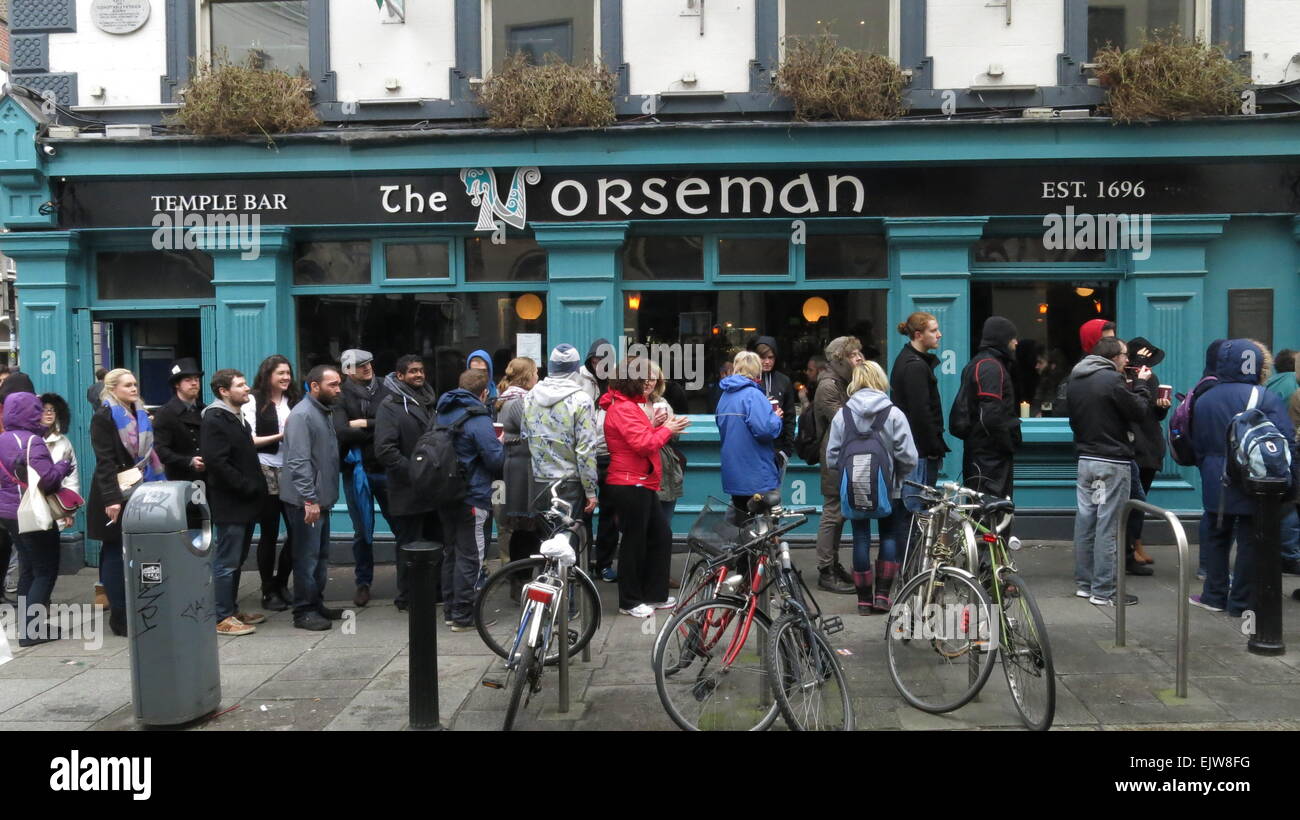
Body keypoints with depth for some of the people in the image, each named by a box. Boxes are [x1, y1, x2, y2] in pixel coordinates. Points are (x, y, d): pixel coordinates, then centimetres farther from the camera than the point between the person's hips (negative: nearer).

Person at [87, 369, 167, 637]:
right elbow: (105, 461, -16)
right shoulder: (104, 417, -9)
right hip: (117, 495, -7)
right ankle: (120, 616, 4)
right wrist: (111, 498, -23)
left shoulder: (140, 415, 14)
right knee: (116, 554, -2)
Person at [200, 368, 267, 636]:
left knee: (236, 560, 16)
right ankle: (223, 618, 5)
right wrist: (248, 487, -18)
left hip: (244, 503, 9)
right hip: (229, 503, -9)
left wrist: (256, 487, 12)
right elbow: (217, 463, -22)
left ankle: (232, 610, 25)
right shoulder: (214, 420, -14)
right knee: (227, 562, -2)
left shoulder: (237, 417, 16)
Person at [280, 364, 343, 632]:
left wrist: (322, 497, 18)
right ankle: (303, 611, 5)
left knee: (321, 555, 15)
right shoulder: (302, 415, -15)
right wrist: (309, 500, -24)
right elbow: (299, 462, -21)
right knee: (307, 556, -3)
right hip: (307, 500, -10)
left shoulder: (323, 412, 15)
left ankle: (316, 604, 25)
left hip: (321, 498, 10)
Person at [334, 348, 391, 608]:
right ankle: (363, 583, 22)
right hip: (357, 471, -1)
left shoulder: (385, 390, 4)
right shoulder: (342, 396, -1)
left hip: (386, 469, 1)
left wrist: (365, 424, -11)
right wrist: (380, 429, -11)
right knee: (362, 531, 9)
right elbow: (342, 431, -15)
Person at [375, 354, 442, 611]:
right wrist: (415, 471, -18)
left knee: (437, 541, 14)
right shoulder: (390, 406, -9)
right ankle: (407, 598, 14)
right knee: (410, 545, 2)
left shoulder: (429, 401, 16)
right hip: (408, 492, -7)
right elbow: (385, 450, -17)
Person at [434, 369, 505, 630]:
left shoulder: (443, 413, 10)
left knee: (451, 552, 16)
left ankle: (451, 609, 24)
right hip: (472, 498, -8)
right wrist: (500, 443, 4)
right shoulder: (478, 419, -15)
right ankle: (463, 616, 3)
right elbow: (495, 459, -17)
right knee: (470, 556, -1)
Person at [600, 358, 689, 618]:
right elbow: (643, 444, -23)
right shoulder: (623, 408, -16)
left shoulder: (629, 406, 18)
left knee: (661, 536, 14)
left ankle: (654, 594, 23)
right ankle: (629, 601, 12)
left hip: (642, 484, 11)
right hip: (630, 485, -11)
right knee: (634, 542, 0)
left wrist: (659, 428, 3)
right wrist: (667, 430, -9)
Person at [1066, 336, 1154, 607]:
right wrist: (1142, 383, 4)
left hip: (1085, 459, 8)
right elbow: (1138, 411, -11)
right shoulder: (1112, 380, -17)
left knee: (1085, 521, 12)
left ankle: (1083, 584, 20)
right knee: (1107, 527, -3)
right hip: (1112, 463, -8)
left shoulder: (1075, 380, 9)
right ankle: (1103, 591, 1)